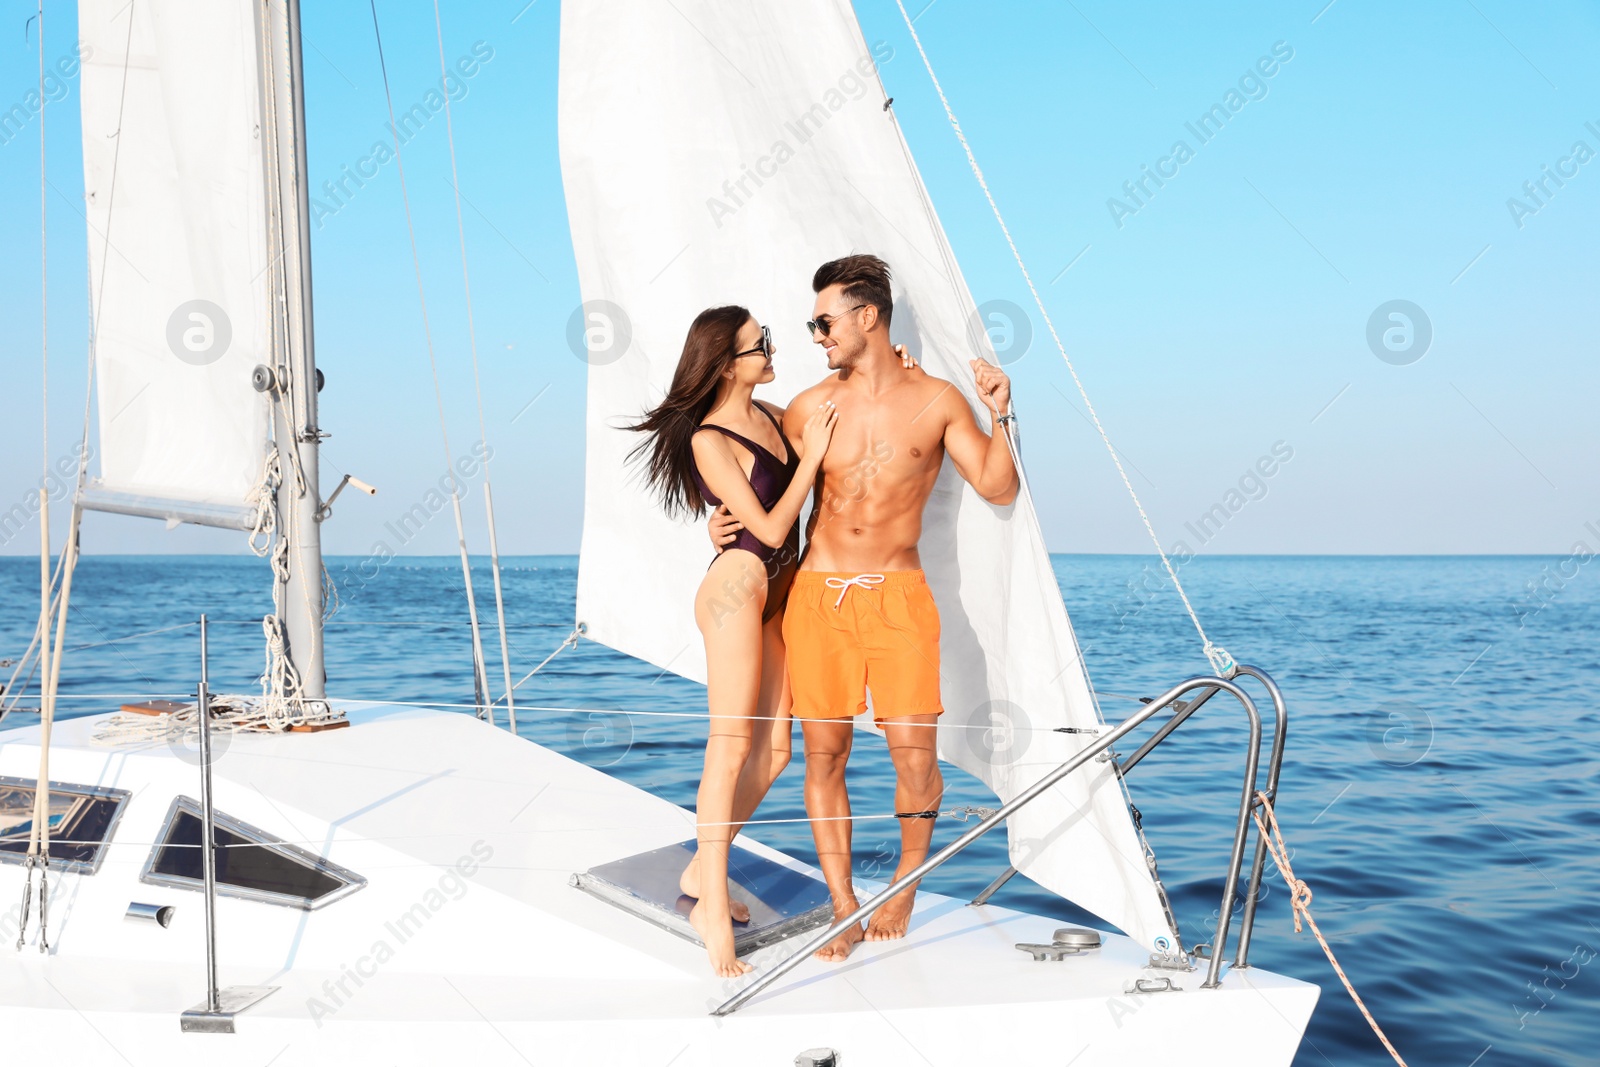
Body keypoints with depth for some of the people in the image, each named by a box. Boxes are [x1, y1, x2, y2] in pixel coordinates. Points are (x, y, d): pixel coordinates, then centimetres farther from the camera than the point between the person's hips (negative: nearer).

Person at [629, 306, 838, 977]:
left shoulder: (773, 416, 12)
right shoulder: (709, 440, -11)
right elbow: (769, 528, -14)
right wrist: (812, 455, -12)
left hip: (776, 596, 8)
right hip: (737, 586, -8)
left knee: (773, 751, 7)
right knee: (732, 746, -8)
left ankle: (703, 871, 22)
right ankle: (712, 910, -1)